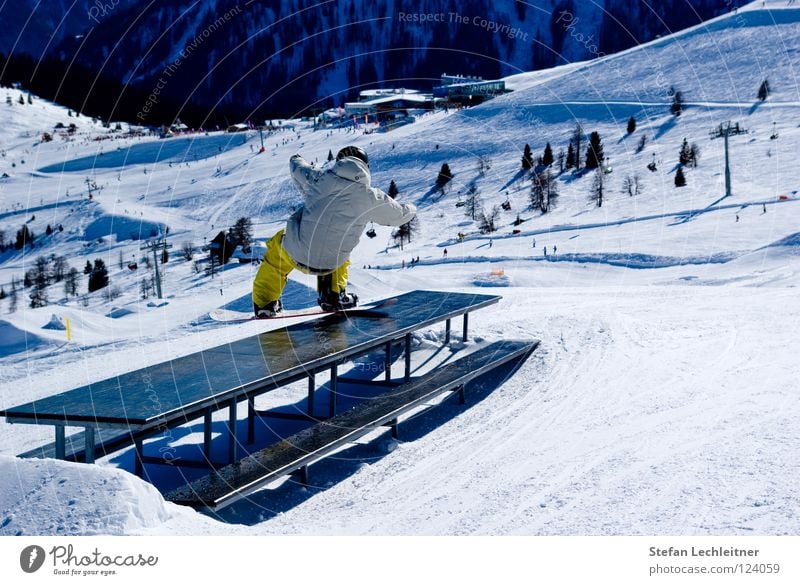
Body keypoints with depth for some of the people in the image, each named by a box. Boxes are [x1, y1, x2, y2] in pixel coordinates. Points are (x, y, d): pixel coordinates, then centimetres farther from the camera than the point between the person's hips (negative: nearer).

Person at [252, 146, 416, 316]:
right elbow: (399, 215, 14)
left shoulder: (319, 178, -3)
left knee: (277, 243, 33)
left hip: (295, 254, 0)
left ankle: (265, 304, 29)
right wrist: (411, 209, 38)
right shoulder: (371, 197, -4)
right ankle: (333, 296, 28)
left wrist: (296, 160, 46)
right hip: (330, 265, 0)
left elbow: (298, 169, 21)